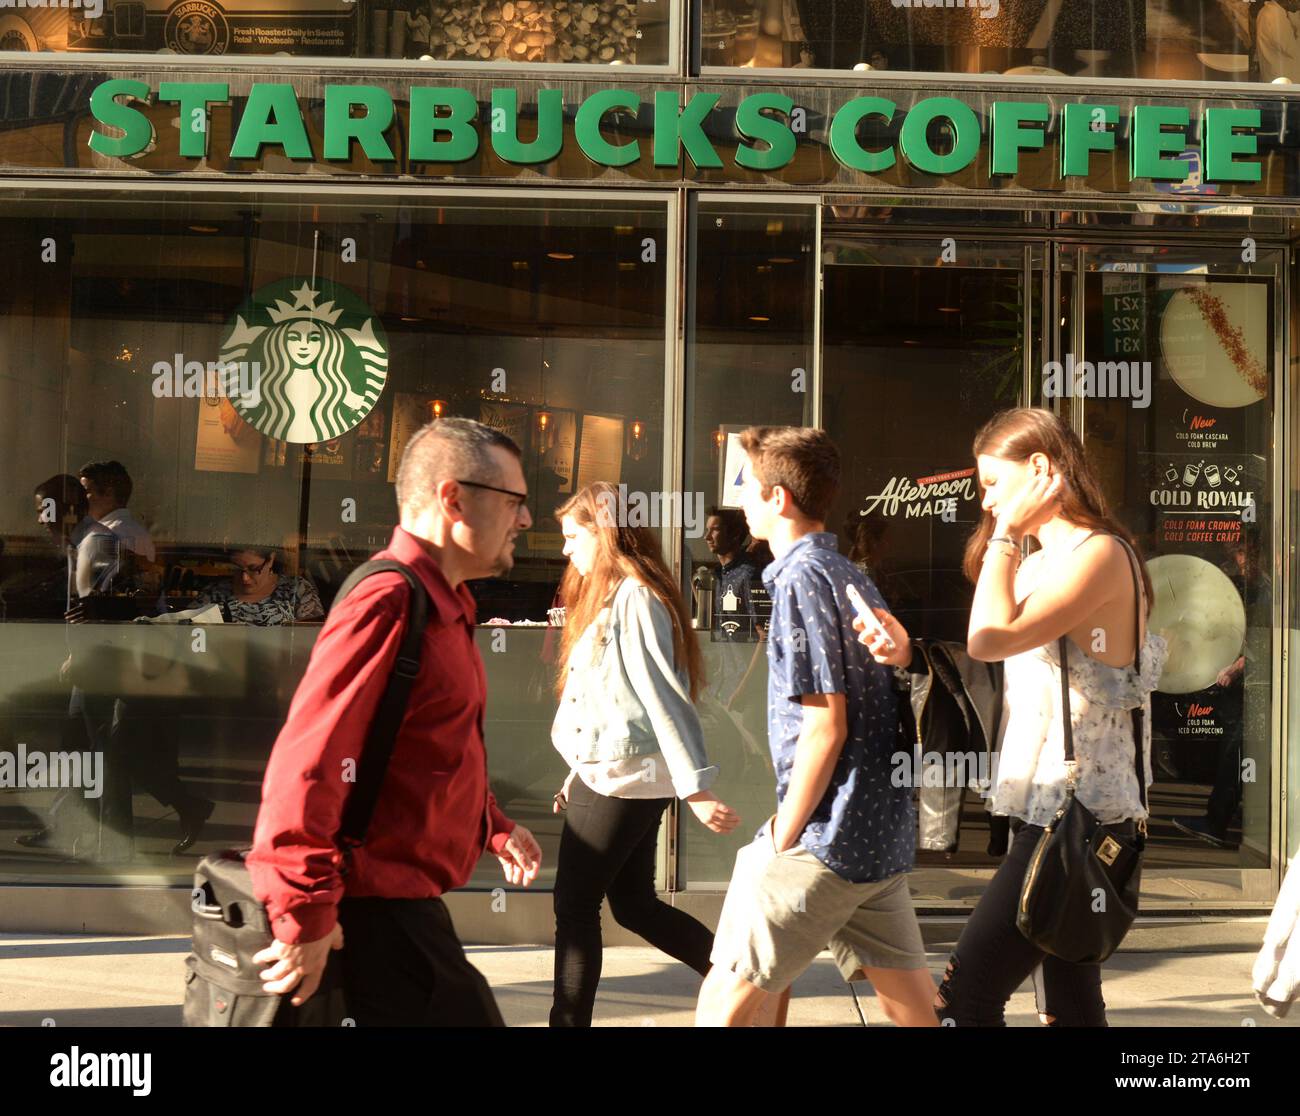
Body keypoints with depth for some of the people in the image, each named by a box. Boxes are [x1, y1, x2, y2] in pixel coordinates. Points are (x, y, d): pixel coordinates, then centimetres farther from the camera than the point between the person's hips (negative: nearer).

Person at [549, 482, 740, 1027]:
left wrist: (696, 788, -26)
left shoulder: (634, 598, -17)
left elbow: (664, 698, -23)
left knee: (575, 905, -2)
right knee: (635, 905, 13)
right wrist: (582, 772, 20)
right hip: (603, 774, 10)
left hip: (624, 782, -10)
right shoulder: (606, 596, 14)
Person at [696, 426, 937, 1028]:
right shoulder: (853, 576, 15)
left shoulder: (801, 578, -13)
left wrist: (782, 840, -11)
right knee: (913, 1006, 11)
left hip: (829, 842, -9)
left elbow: (825, 727, -18)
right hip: (884, 833, 9)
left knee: (726, 998, -1)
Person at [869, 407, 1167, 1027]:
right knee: (1071, 1005, 13)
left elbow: (989, 639, -25)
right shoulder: (1040, 564, 16)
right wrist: (909, 654, -8)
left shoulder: (1100, 554, -14)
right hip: (1056, 812, 10)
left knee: (966, 994, -12)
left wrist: (1005, 533, -13)